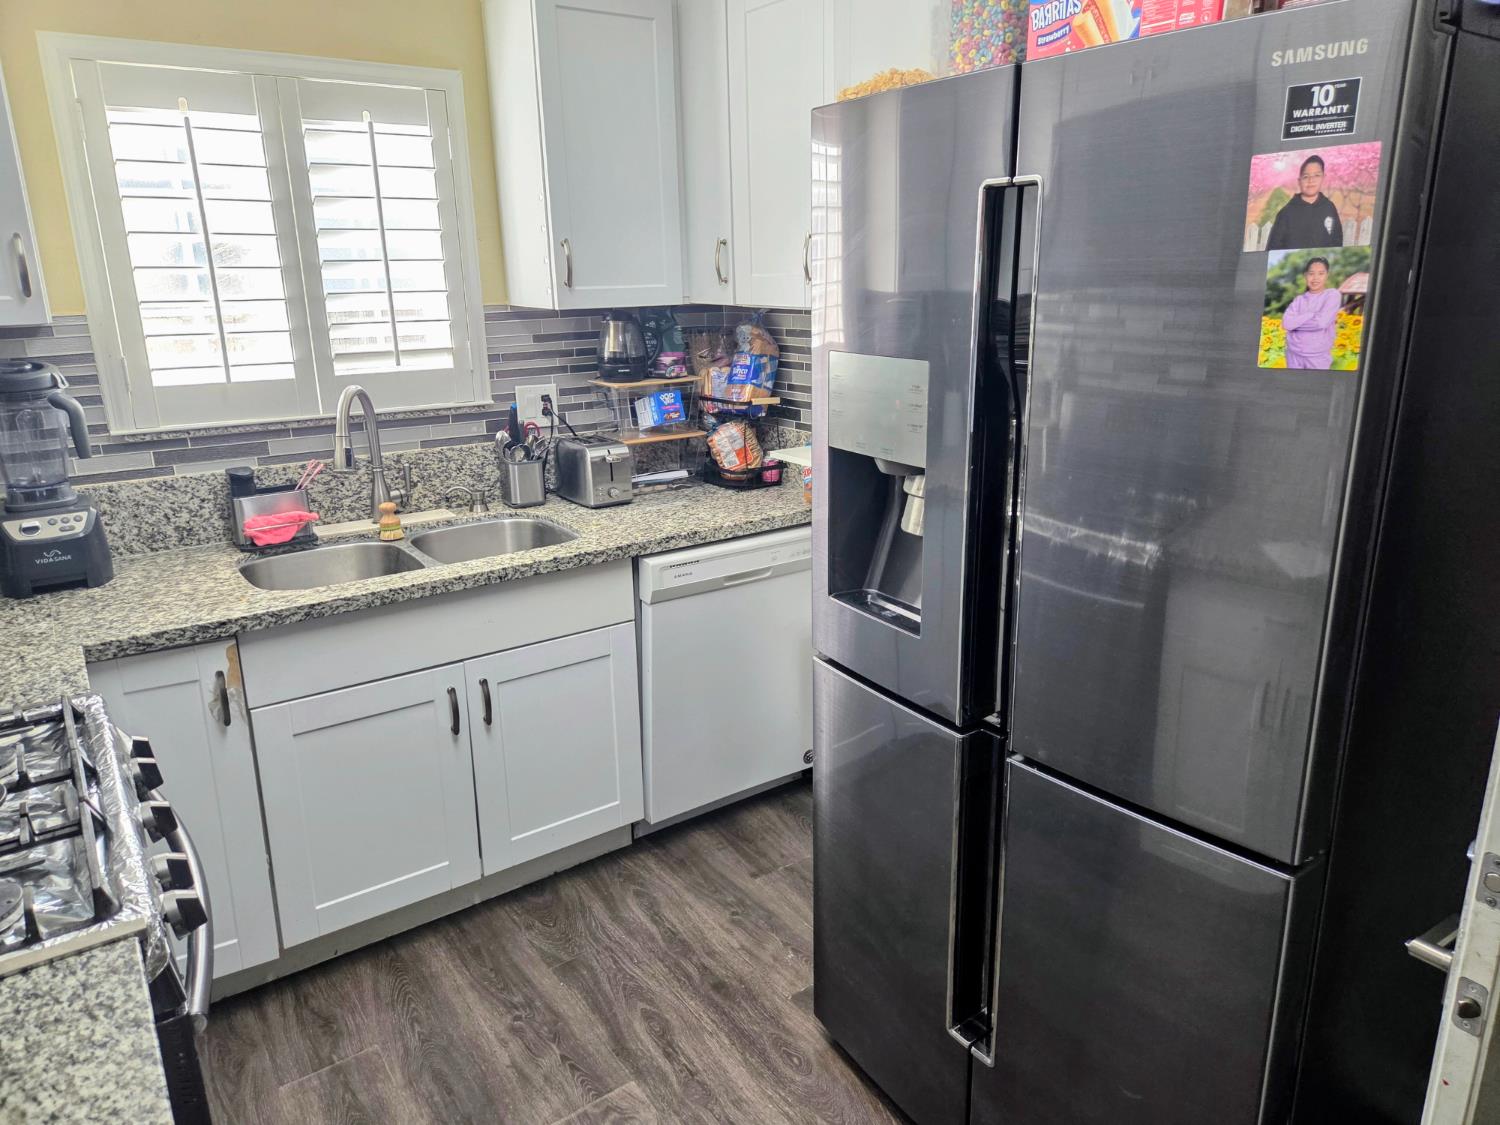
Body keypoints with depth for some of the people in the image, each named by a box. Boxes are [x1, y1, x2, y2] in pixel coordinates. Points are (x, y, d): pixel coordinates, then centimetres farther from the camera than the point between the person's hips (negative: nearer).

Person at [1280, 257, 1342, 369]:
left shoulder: (1332, 294, -3)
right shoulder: (1299, 299, 5)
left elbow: (1322, 322, -18)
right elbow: (1287, 323, -11)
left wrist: (1296, 321, -8)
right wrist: (1313, 314, -12)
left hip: (1318, 356, -2)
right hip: (1294, 354, 3)